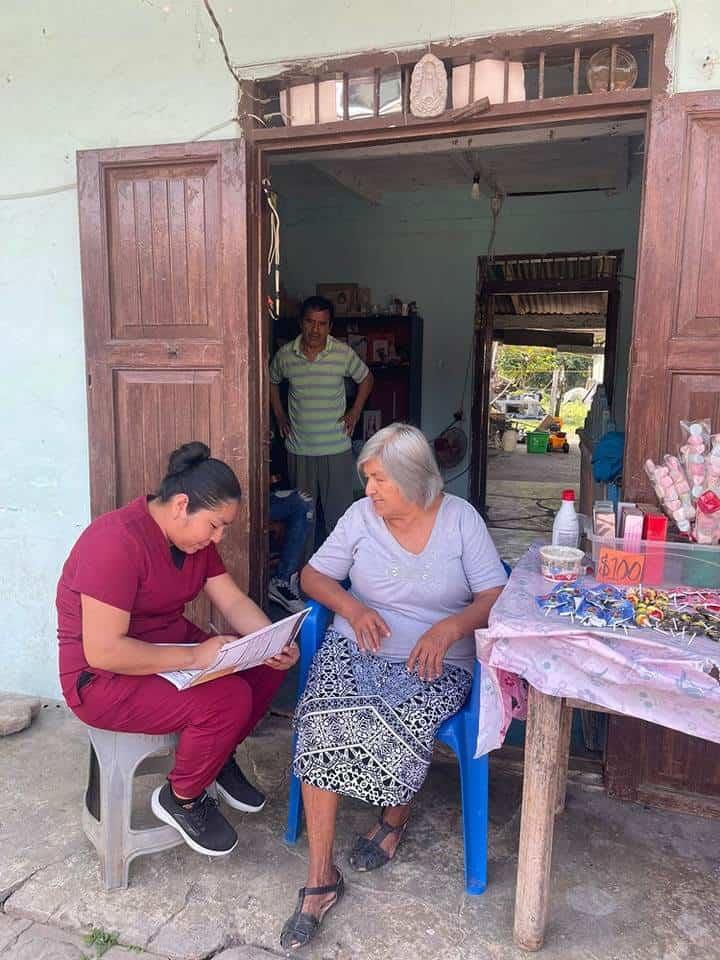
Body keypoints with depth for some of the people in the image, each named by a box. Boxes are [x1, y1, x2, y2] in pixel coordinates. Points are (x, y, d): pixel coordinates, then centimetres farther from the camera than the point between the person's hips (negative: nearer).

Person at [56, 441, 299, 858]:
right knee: (228, 699, -26)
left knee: (268, 665, -6)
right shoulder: (117, 542, -28)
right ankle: (181, 798, 2)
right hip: (104, 679, -8)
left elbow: (234, 601, -1)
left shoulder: (193, 536, -1)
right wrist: (193, 657, -30)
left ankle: (218, 756, 16)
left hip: (172, 646, 9)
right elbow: (102, 651, -30)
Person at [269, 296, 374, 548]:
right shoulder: (285, 354, -3)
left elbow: (366, 379, 11)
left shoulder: (344, 353, -7)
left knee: (338, 511, 3)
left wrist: (355, 412, 4)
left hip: (337, 449, -1)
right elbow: (272, 382, 17)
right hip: (299, 449, 2)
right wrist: (279, 416, 10)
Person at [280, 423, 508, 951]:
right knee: (322, 722, -26)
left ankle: (397, 814, 10)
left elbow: (496, 596, -4)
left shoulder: (461, 518, -1)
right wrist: (353, 607, -12)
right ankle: (321, 878, -11)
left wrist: (449, 628, -22)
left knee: (397, 731, -29)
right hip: (357, 649, 2)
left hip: (435, 665, -1)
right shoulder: (361, 515, 3)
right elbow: (313, 575, 7)